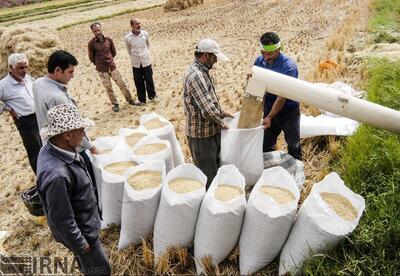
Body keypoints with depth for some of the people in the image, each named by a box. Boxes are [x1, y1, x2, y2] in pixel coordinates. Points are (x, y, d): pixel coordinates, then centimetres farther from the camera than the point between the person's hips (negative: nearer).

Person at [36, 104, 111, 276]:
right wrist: (81, 245, -16)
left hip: (84, 220, 8)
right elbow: (62, 221, -29)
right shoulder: (56, 174, -41)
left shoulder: (53, 148, -13)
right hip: (79, 230, -8)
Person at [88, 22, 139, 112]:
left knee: (121, 84, 7)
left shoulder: (108, 40, -2)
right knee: (108, 88, 5)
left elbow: (114, 52, 13)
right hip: (102, 69, -2)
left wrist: (110, 60, 14)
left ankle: (130, 99, 22)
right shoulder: (91, 43, -11)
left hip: (112, 66, 3)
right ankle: (115, 104, 20)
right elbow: (91, 57, 0)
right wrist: (99, 64, 10)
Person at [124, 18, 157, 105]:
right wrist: (134, 58, 11)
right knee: (139, 82, 7)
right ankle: (142, 100, 22)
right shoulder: (127, 38, -11)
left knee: (149, 80, 8)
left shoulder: (145, 34, -7)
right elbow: (129, 50, 5)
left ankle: (152, 96, 29)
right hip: (136, 64, 0)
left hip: (146, 62, 0)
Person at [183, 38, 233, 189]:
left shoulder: (201, 71, 8)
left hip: (210, 129, 10)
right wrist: (221, 122, -14)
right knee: (207, 175, 5)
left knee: (215, 166, 25)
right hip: (202, 133, -10)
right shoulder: (195, 76, -26)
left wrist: (221, 112, 12)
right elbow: (207, 108, -29)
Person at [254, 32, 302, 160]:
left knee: (293, 145, 12)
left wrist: (270, 117, -30)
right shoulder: (259, 61, -8)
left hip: (288, 111, -4)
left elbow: (282, 97, -27)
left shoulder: (288, 66, -25)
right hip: (269, 109, 5)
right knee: (266, 145, 14)